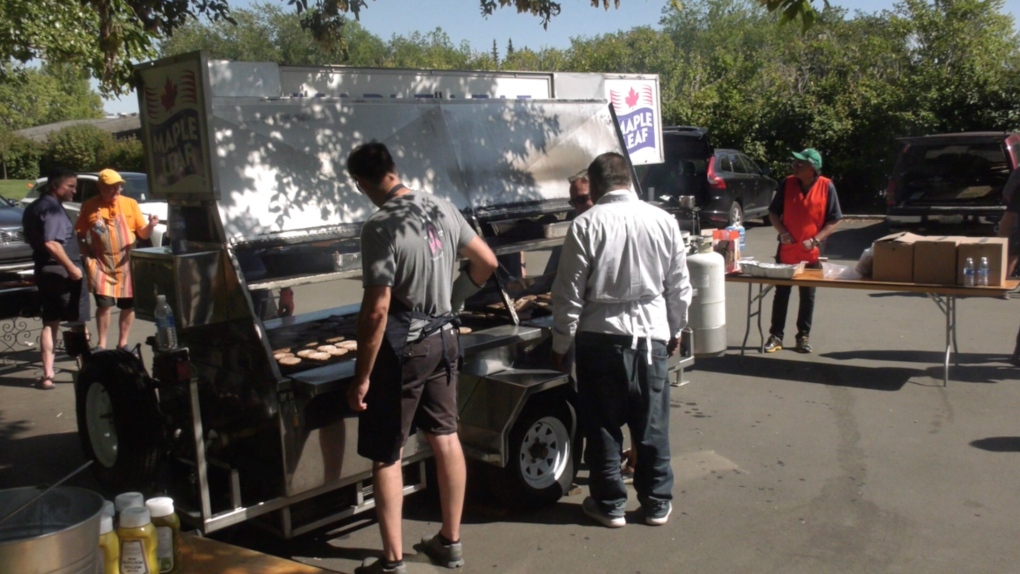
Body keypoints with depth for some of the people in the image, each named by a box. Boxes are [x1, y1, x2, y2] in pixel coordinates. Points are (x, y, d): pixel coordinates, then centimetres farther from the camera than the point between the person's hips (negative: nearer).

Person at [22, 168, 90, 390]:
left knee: (50, 322, 11)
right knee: (78, 322, 4)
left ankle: (48, 374, 7)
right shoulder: (53, 208, -17)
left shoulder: (32, 208, 13)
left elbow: (30, 239, 21)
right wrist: (72, 267, -24)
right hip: (62, 270, -8)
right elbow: (51, 243, -27)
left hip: (43, 270, 8)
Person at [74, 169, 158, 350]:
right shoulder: (89, 206, -1)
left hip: (126, 264, 2)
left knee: (129, 305, 7)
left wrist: (150, 226, -19)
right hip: (101, 264, -2)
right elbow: (80, 234, 7)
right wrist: (87, 256, -4)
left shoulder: (130, 203, 1)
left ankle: (122, 343, 22)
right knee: (104, 304, -6)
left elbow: (143, 233, 2)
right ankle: (102, 345, 8)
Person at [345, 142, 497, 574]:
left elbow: (376, 310, -22)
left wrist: (361, 376, -16)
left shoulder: (381, 228, -20)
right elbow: (487, 263, 9)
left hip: (401, 349, -7)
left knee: (386, 456, 5)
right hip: (443, 340, 7)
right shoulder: (442, 208, 1)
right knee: (445, 438, 15)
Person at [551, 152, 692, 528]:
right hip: (651, 335, 3)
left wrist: (561, 343, 3)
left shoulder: (585, 225, -10)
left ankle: (610, 505, 20)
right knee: (652, 425, 12)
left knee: (603, 425, 10)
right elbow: (680, 286, 7)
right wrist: (675, 330, 21)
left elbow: (569, 294, -8)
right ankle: (657, 503, 24)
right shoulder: (664, 221, 0)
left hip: (600, 337, -3)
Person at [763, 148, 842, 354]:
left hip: (811, 253, -1)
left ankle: (803, 336, 20)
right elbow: (773, 212, 6)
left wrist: (816, 239, -15)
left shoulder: (826, 187, -6)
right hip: (786, 250, 1)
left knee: (808, 296, 9)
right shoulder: (787, 183, -1)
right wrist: (782, 232, -11)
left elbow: (834, 220, -3)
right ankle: (776, 335, 14)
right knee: (781, 294, 6)